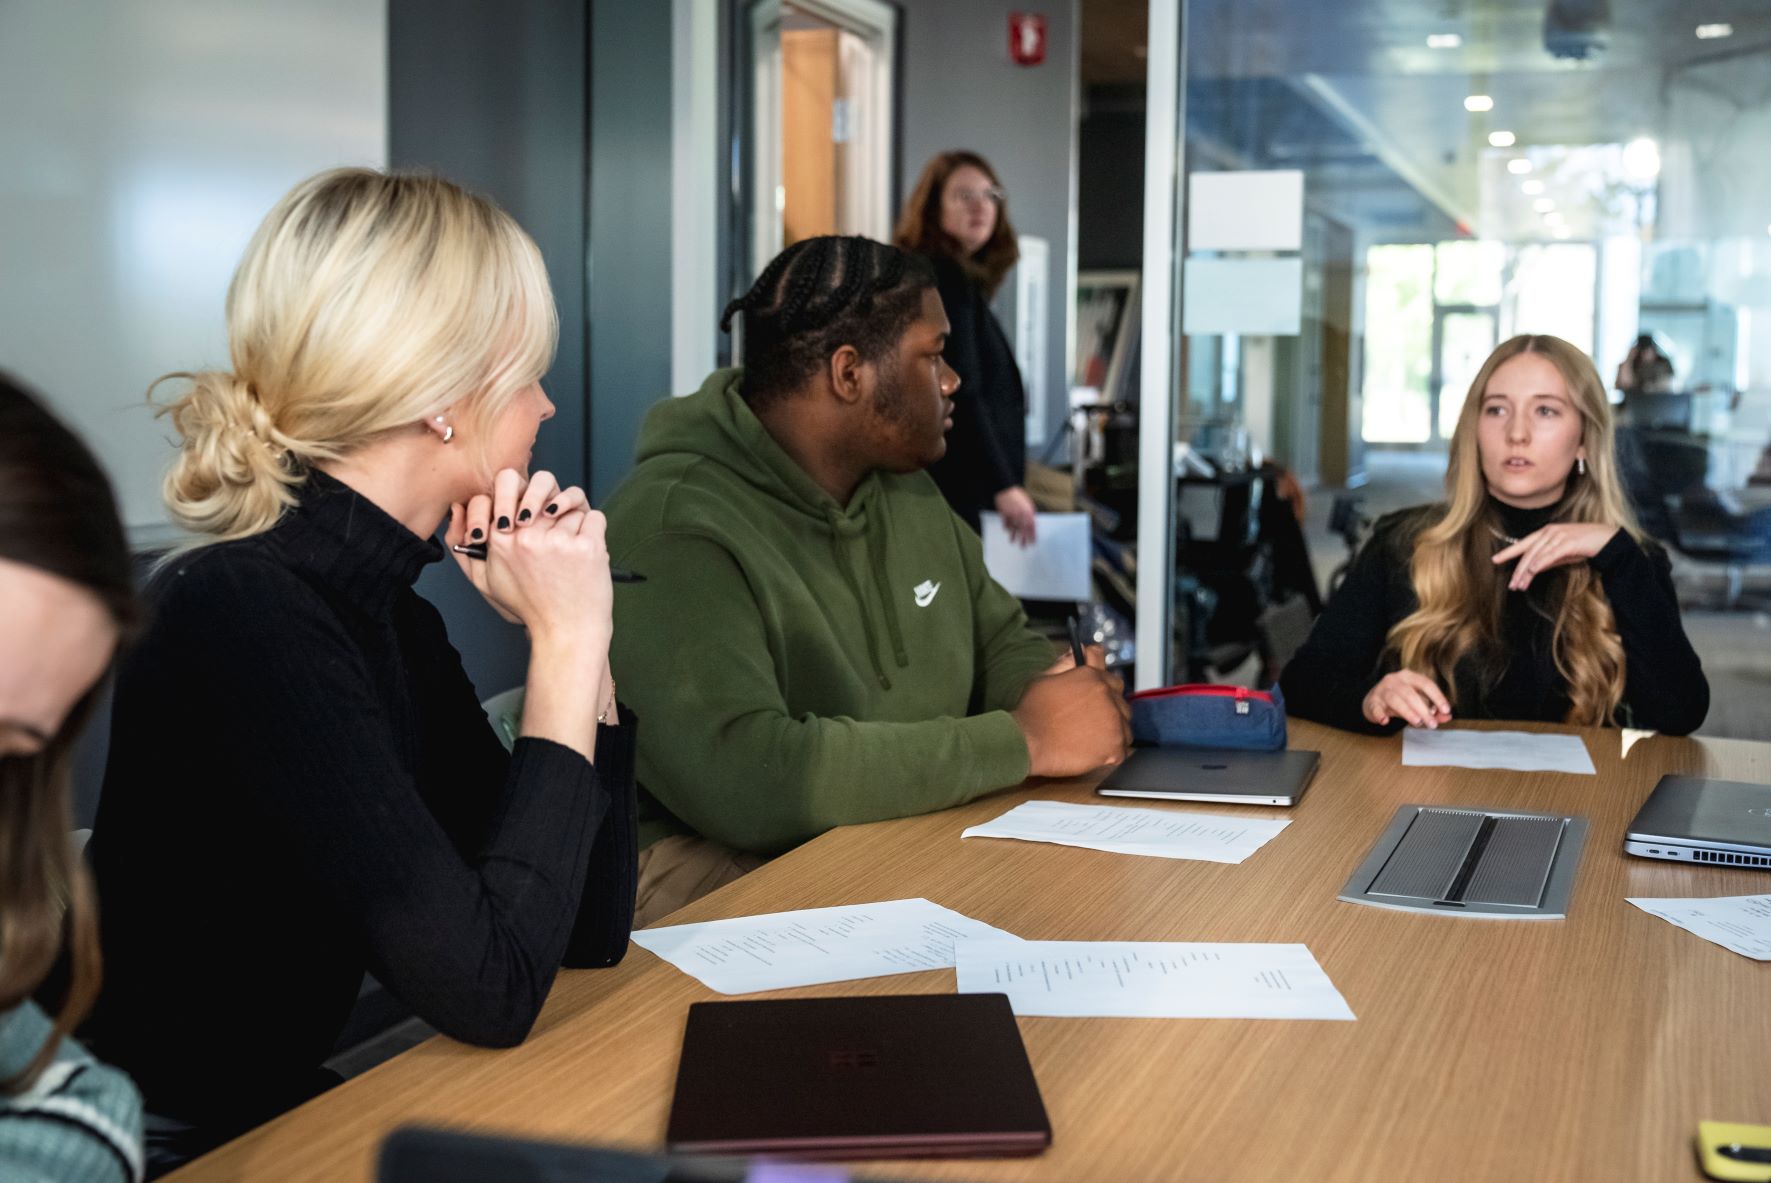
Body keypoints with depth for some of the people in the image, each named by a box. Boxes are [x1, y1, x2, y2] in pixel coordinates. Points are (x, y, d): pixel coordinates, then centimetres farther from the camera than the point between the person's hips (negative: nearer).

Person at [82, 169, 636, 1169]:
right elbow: (491, 989, -26)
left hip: (284, 1114, 7)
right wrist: (563, 641, -19)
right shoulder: (240, 611, -22)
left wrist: (576, 636, -5)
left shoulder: (393, 618, 3)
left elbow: (590, 931, 3)